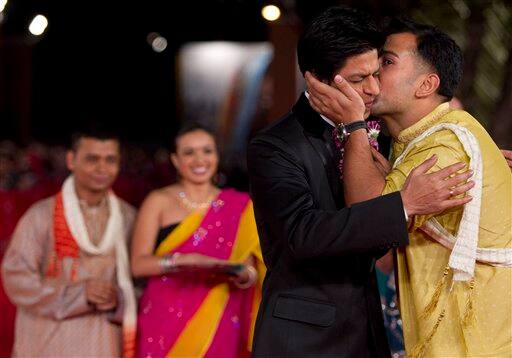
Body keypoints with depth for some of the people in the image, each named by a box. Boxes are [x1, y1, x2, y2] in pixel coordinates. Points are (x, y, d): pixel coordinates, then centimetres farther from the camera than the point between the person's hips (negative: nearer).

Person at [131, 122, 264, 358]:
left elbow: (251, 269, 8)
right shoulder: (159, 201, 4)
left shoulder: (238, 206, 9)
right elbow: (138, 264, -5)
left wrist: (244, 275, -14)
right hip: (165, 321, -1)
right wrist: (182, 260, -20)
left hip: (218, 325, 1)